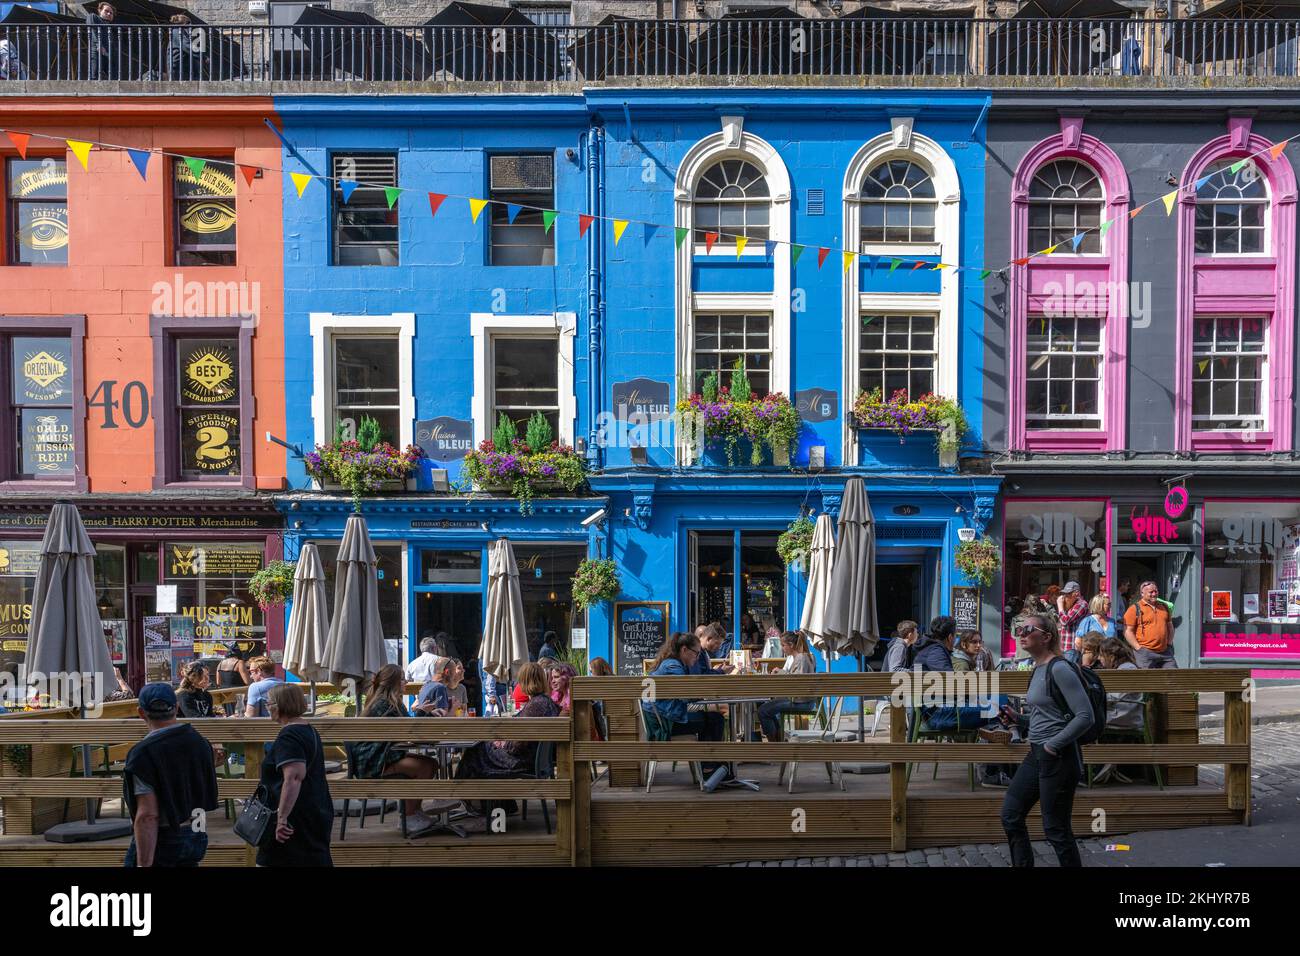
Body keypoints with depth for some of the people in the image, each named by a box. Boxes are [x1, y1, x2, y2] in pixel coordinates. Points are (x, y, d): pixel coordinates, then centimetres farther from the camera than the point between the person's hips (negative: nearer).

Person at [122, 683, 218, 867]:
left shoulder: (143, 753, -17)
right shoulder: (200, 741, 4)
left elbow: (147, 816, -21)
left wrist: (144, 864, -20)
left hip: (162, 840, -7)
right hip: (197, 837, 7)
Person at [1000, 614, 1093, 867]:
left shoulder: (1059, 669, -16)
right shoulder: (1036, 670, 10)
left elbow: (1085, 716, -20)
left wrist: (1053, 745, -17)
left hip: (1058, 758, -9)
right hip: (1036, 754, 9)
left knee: (1055, 828, 1)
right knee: (1010, 815, 11)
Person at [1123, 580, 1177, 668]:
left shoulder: (1163, 607, 16)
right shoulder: (1135, 609, -3)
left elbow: (1170, 626, 25)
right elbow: (1128, 631, -7)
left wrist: (1169, 643, 12)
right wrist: (1138, 648, -13)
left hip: (1165, 652, 6)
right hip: (1145, 654, -6)